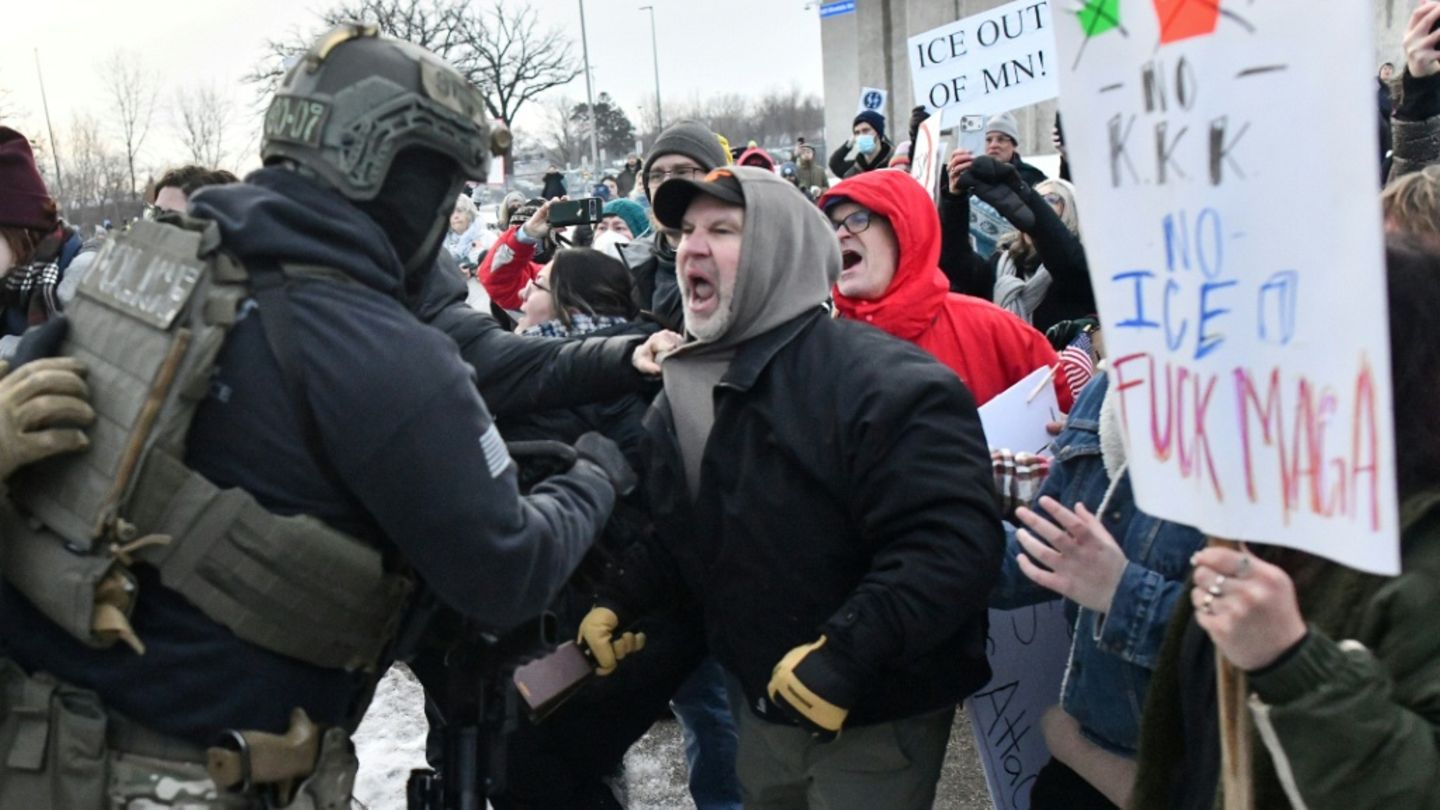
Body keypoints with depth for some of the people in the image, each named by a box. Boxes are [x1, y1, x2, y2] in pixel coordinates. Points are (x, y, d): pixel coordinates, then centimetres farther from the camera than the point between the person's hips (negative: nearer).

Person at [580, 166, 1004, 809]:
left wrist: (844, 653, -32)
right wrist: (617, 601, 3)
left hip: (875, 721, -7)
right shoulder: (687, 393, 5)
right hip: (762, 705, 7)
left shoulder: (883, 382, -22)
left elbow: (952, 543, -29)